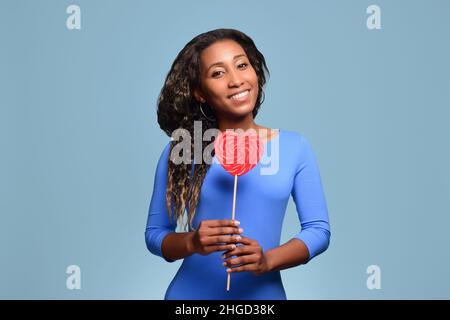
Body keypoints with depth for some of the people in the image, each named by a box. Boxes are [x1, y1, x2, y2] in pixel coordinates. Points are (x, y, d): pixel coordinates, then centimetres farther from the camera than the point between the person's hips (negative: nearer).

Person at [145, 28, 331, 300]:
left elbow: (319, 229, -2)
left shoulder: (295, 147, -4)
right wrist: (192, 242, -20)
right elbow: (154, 233, 0)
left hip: (262, 293, 1)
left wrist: (268, 259, -18)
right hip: (190, 293, 0)